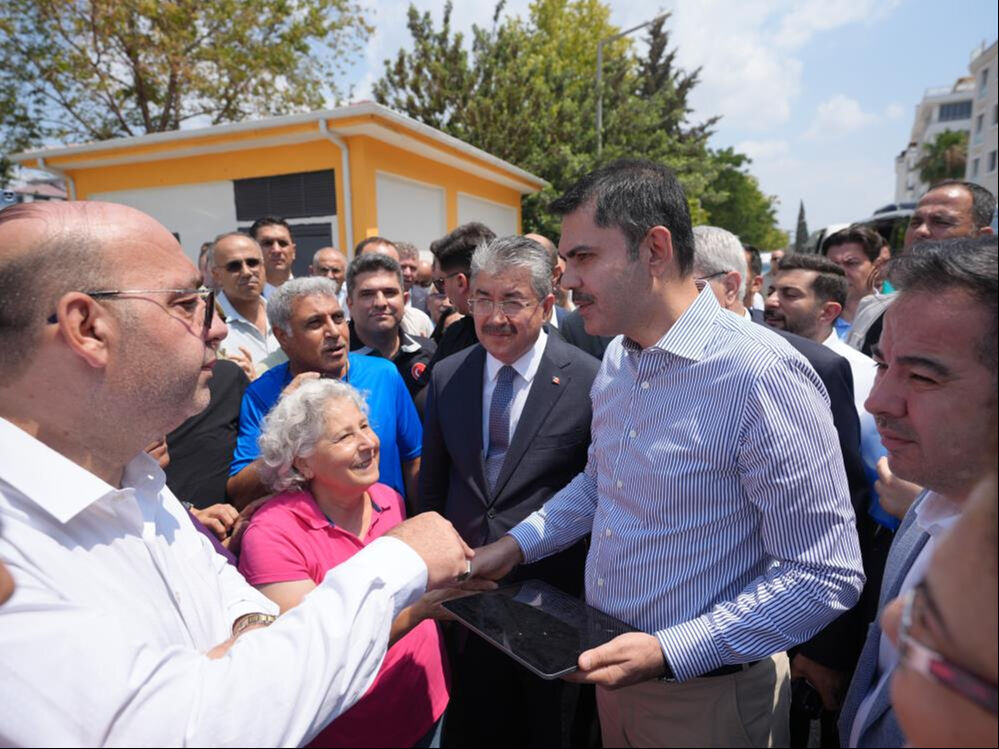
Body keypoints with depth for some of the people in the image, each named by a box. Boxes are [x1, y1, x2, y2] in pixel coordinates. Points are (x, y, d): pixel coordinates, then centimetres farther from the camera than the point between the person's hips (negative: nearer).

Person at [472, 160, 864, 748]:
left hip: (707, 694, -6)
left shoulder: (761, 374, -25)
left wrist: (671, 652, -25)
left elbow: (826, 576, -22)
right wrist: (517, 545, 2)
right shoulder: (617, 359, -1)